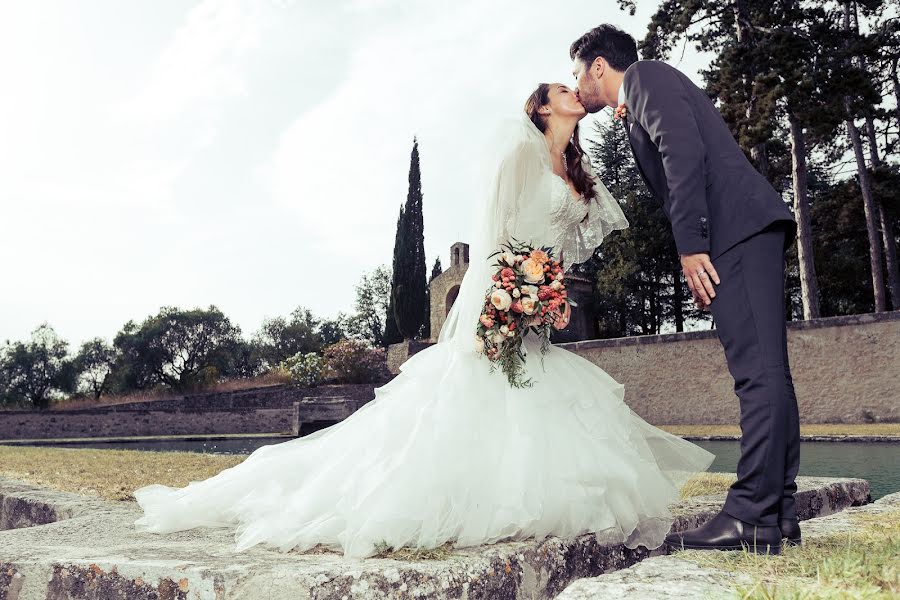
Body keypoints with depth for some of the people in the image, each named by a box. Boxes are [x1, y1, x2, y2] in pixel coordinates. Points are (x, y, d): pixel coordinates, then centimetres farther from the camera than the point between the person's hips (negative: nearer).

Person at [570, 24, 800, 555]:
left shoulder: (645, 75, 4)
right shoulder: (639, 108, 31)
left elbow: (684, 151, -13)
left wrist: (691, 246, -18)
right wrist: (695, 252, 14)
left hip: (739, 229, -10)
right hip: (743, 234, 10)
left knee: (758, 370, -14)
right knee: (764, 371, 6)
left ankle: (752, 516, -15)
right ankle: (778, 511, 10)